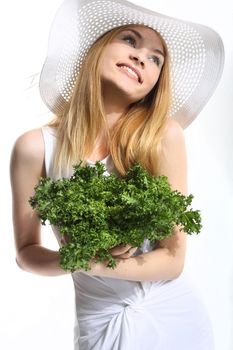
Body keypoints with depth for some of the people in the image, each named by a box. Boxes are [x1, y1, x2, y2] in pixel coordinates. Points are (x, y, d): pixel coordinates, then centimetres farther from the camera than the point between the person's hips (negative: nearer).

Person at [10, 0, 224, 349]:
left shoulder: (165, 136, -16)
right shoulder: (35, 148, -14)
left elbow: (172, 260, -13)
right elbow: (26, 251, -4)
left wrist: (94, 266, -27)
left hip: (175, 316, 1)